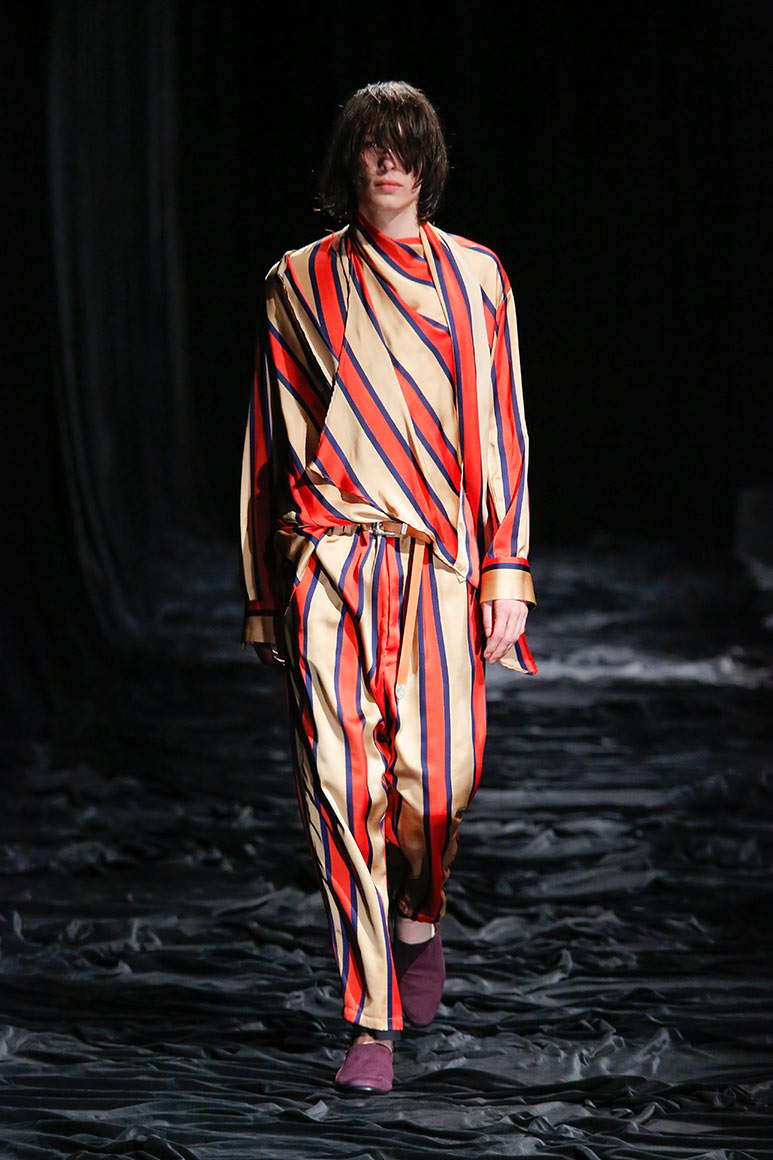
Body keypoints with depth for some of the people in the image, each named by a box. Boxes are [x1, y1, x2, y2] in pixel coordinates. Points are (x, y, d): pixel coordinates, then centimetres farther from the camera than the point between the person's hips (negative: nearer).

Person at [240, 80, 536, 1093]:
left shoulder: (473, 278, 9)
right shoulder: (299, 286, 9)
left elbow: (501, 431, 6)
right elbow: (271, 442, 13)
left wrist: (508, 571, -2)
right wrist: (264, 595, 11)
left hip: (439, 562, 0)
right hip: (328, 557, 0)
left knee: (437, 773, -9)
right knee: (344, 779, -8)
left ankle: (418, 919, 25)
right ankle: (373, 1022, -2)